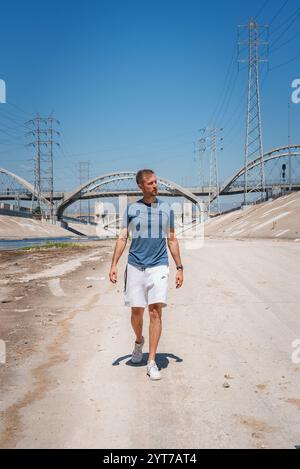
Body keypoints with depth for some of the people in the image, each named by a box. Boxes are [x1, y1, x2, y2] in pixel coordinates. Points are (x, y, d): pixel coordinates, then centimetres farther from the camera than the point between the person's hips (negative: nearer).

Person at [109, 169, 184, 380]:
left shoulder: (166, 209, 7)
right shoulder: (131, 208, 6)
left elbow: (172, 240, 11)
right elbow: (122, 238, 4)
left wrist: (179, 268, 8)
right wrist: (114, 265, -6)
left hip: (159, 266, 0)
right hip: (135, 266, 1)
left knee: (156, 312, -9)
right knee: (137, 311, 6)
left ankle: (152, 362, -3)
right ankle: (139, 341, 38)